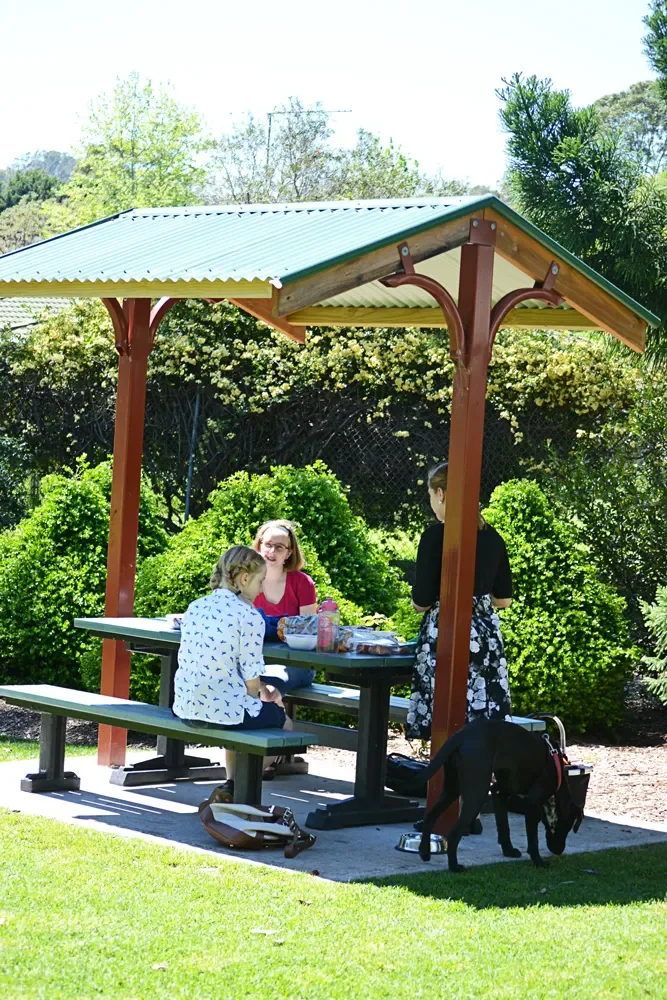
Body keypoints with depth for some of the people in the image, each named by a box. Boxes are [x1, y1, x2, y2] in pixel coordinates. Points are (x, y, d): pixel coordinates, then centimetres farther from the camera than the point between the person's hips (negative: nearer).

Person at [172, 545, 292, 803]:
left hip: (186, 706, 7)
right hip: (223, 710, -7)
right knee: (282, 721, 22)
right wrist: (263, 694, 10)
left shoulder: (195, 607, 6)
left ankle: (231, 784, 30)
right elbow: (251, 679, -15)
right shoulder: (249, 616, -14)